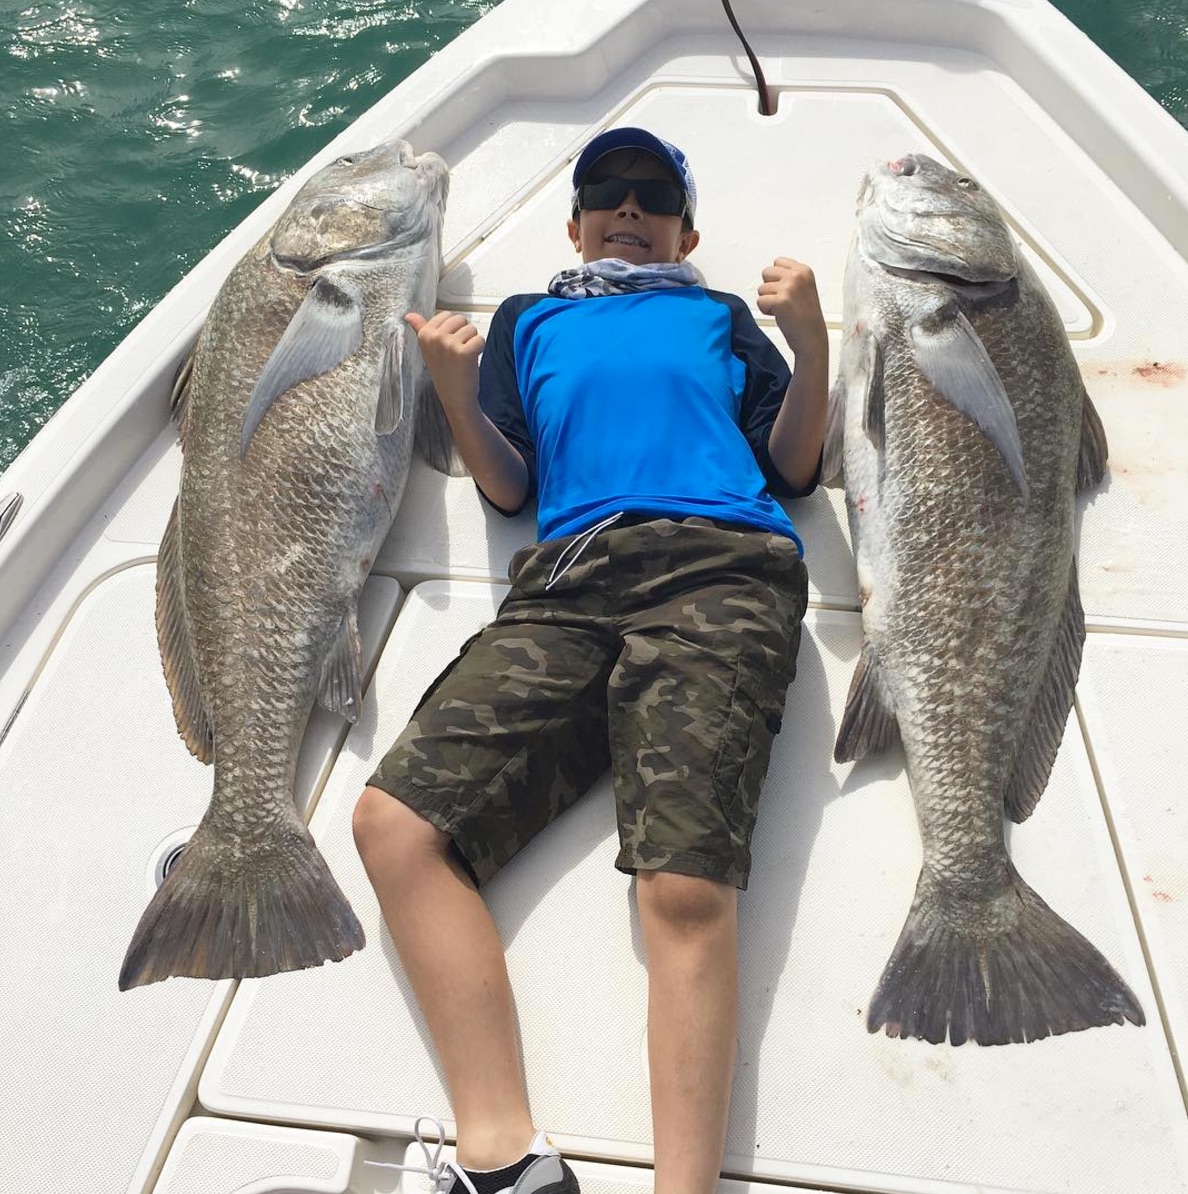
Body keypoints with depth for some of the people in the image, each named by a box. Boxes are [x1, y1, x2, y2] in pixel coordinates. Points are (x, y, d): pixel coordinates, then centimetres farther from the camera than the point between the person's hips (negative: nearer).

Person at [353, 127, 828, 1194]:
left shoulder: (719, 315, 32)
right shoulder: (530, 320, 34)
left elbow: (794, 467, 19)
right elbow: (508, 485, 20)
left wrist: (811, 342, 5)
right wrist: (456, 390, 3)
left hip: (720, 566, -1)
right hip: (565, 584, 2)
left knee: (687, 883, -26)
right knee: (395, 819, -20)